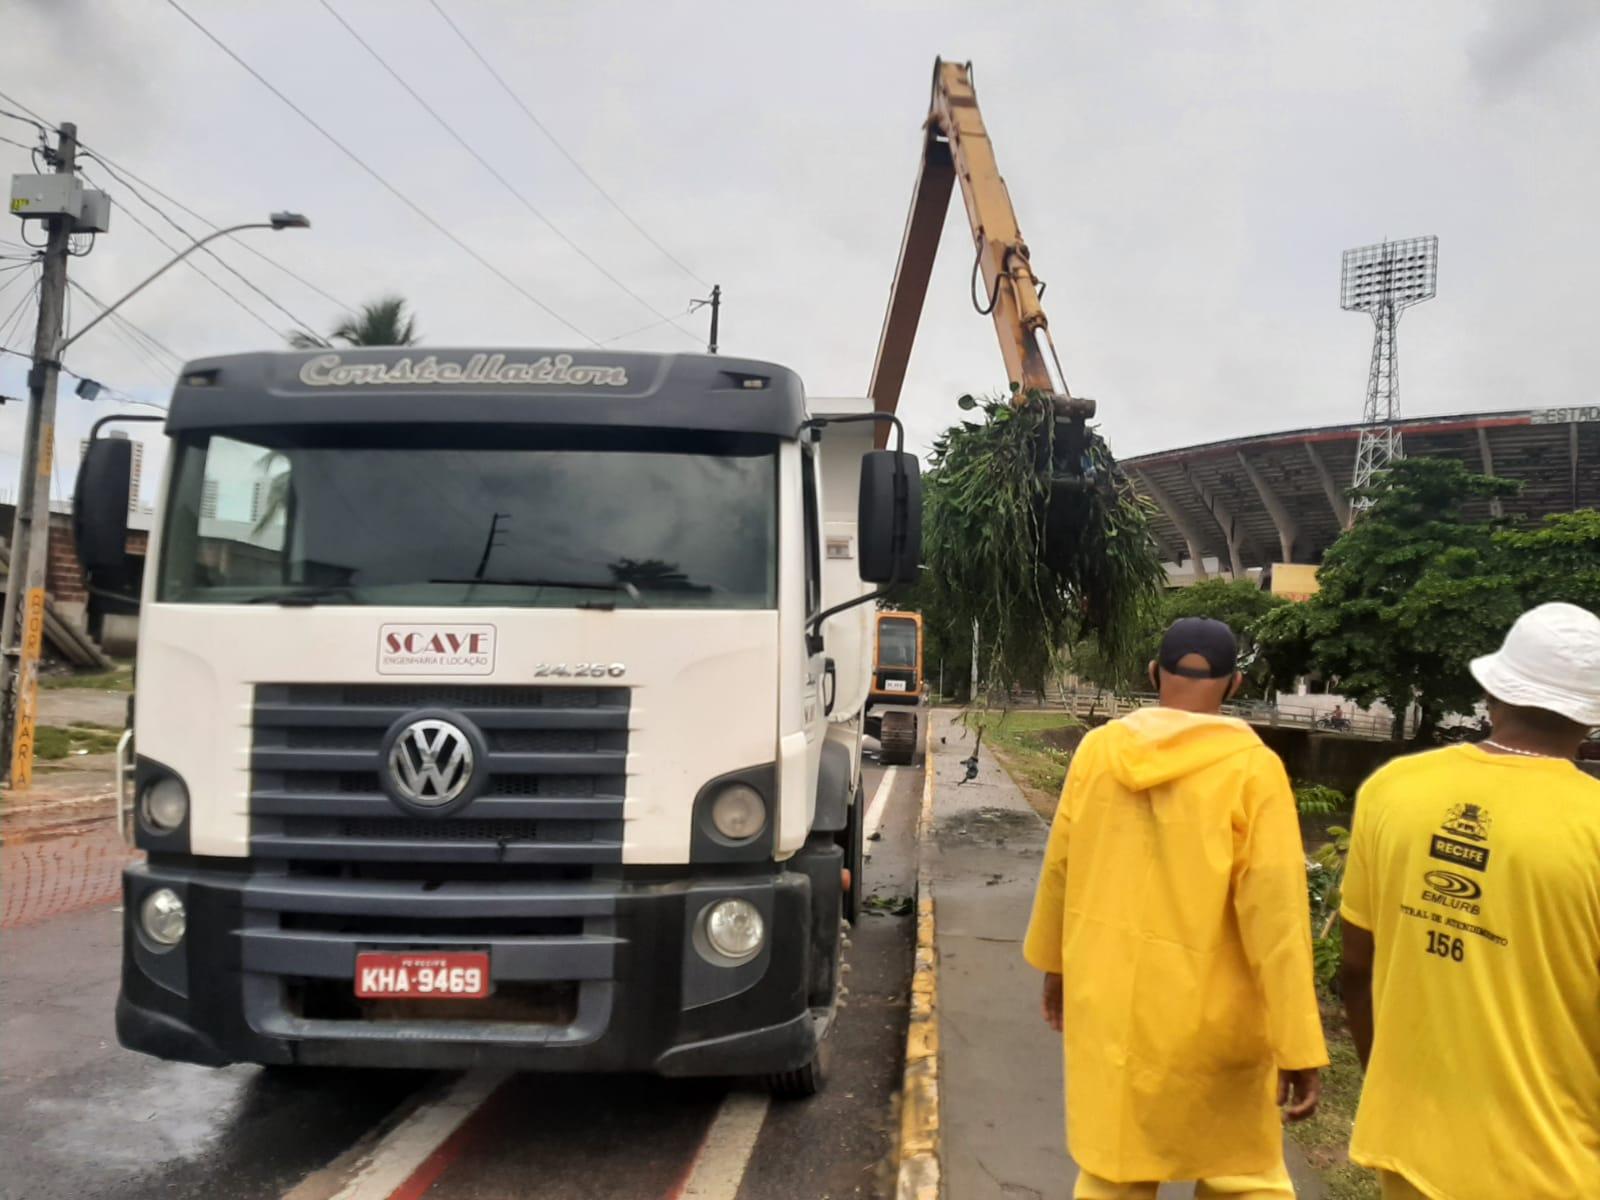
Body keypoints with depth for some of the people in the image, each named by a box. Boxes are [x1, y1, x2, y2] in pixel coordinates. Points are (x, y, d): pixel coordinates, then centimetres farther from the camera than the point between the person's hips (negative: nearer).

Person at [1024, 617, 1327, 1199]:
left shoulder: (1098, 749, -3)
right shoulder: (1251, 768, -13)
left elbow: (1060, 871, 5)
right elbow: (1273, 911, -15)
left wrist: (1054, 963, 20)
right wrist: (1298, 1047, -11)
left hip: (1105, 1002, 3)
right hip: (1206, 1018, -3)